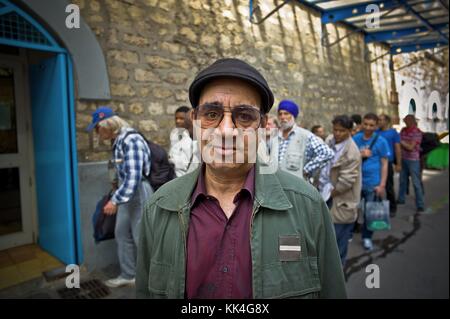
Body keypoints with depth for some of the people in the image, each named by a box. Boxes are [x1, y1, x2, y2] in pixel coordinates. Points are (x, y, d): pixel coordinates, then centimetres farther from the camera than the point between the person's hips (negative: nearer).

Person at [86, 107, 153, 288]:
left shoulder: (131, 140, -22)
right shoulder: (118, 141, 7)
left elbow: (134, 176, -27)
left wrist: (115, 200, -25)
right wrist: (118, 196, 21)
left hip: (139, 192, -9)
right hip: (126, 193, 9)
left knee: (141, 237, 2)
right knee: (122, 233, 16)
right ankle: (128, 275, 32)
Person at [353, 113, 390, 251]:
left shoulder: (381, 141, -5)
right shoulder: (355, 139, 1)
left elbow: (384, 164, -4)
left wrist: (382, 185, -9)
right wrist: (360, 155, -15)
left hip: (372, 183, -2)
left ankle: (367, 237, 27)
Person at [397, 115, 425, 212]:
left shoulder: (417, 132, -13)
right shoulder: (403, 130, 6)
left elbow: (410, 147, -18)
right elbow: (399, 143, 11)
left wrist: (401, 141, -12)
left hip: (413, 160, -6)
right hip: (403, 159, 6)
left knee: (416, 183, -3)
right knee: (403, 180, 17)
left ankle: (420, 205, 3)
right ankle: (401, 199, 31)